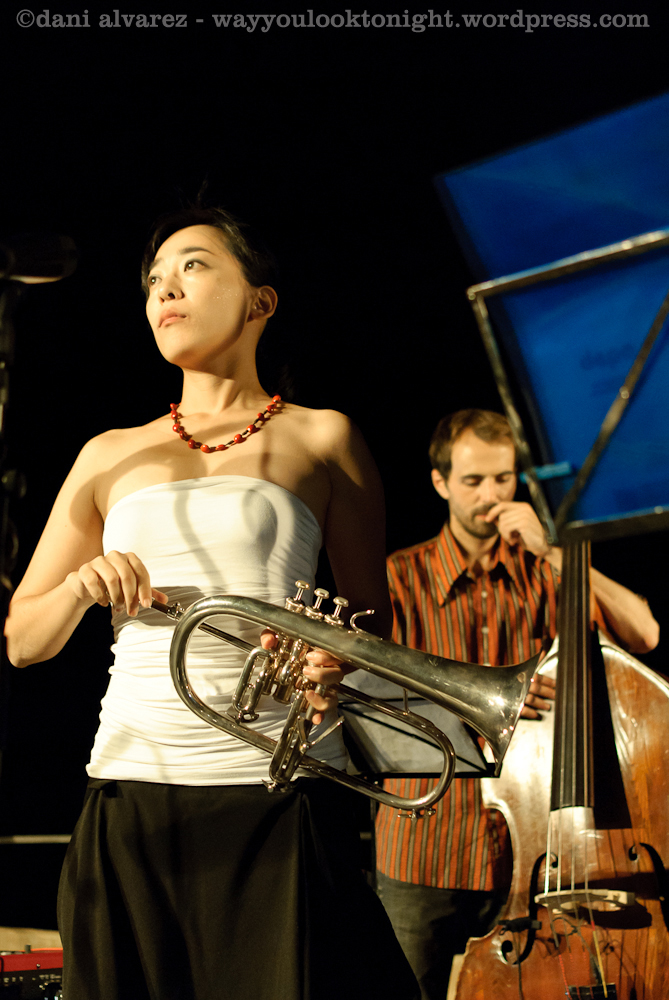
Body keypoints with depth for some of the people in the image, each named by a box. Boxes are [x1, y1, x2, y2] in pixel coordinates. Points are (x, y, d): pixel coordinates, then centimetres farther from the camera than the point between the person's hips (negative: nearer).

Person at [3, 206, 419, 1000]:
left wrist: (337, 667, -13)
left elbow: (372, 626, 9)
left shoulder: (321, 439, 8)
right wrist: (80, 586, -6)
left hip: (279, 800, -2)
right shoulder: (110, 457, 14)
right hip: (131, 802, 3)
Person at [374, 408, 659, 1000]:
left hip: (526, 849, 1)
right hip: (425, 855, -1)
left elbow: (644, 635, -8)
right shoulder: (402, 577, 2)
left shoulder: (543, 574, 6)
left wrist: (550, 553, -14)